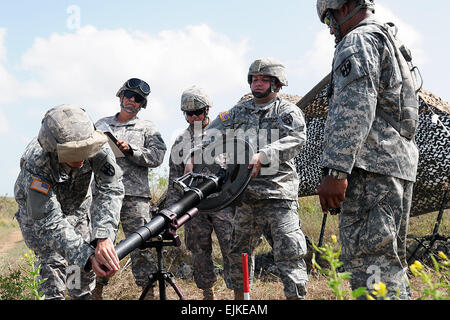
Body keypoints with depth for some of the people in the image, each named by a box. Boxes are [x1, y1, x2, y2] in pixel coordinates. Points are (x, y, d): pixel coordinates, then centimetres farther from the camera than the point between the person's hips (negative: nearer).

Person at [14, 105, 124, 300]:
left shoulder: (97, 146, -34)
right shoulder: (35, 163, -41)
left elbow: (110, 188, -38)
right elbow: (48, 220, -42)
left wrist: (103, 236, -52)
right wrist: (87, 255, -51)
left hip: (77, 203, 3)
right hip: (37, 207, -3)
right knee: (53, 263, -13)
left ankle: (83, 296, 25)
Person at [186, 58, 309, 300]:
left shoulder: (288, 112, 5)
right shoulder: (239, 112, 18)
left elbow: (296, 139, -13)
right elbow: (213, 133, 12)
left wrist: (262, 157, -25)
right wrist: (195, 156, -6)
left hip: (278, 192, -5)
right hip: (245, 192, 5)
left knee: (289, 251, -11)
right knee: (239, 249, 13)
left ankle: (297, 295, -8)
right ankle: (239, 295, 26)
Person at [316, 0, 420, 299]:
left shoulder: (358, 41, -4)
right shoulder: (393, 44, 28)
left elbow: (354, 110, -18)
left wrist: (336, 170, -23)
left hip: (371, 166, -10)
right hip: (402, 164, 10)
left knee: (369, 264, -15)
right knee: (391, 261, 14)